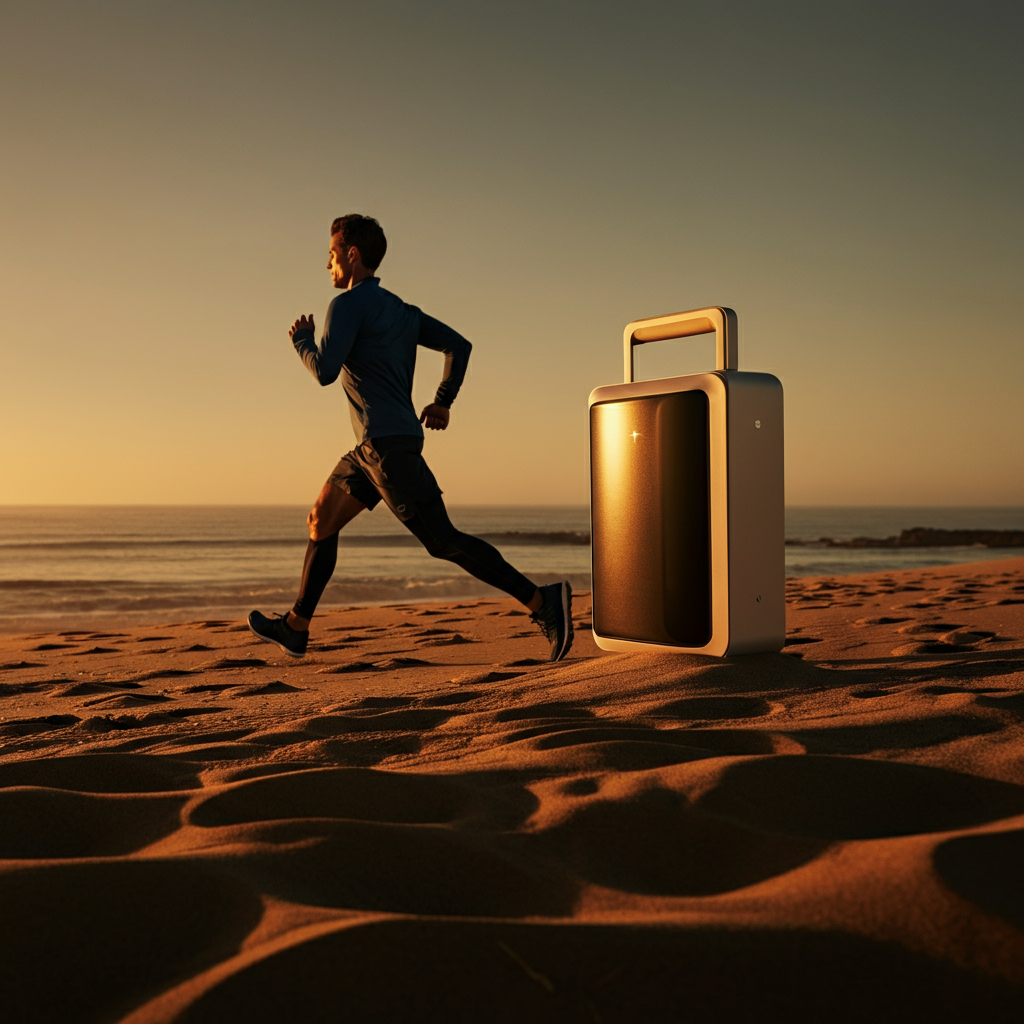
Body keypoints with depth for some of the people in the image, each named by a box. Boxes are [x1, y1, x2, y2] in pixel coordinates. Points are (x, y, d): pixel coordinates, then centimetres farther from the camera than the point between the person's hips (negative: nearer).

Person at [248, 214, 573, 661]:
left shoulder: (349, 304, -8)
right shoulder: (400, 309, 18)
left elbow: (325, 371, -16)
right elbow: (459, 345, 18)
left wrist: (302, 339, 3)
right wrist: (442, 402, 19)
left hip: (388, 444, -10)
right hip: (374, 445, 10)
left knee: (443, 541, -12)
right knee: (321, 521, 15)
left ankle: (541, 600, -15)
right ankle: (295, 627, 22)